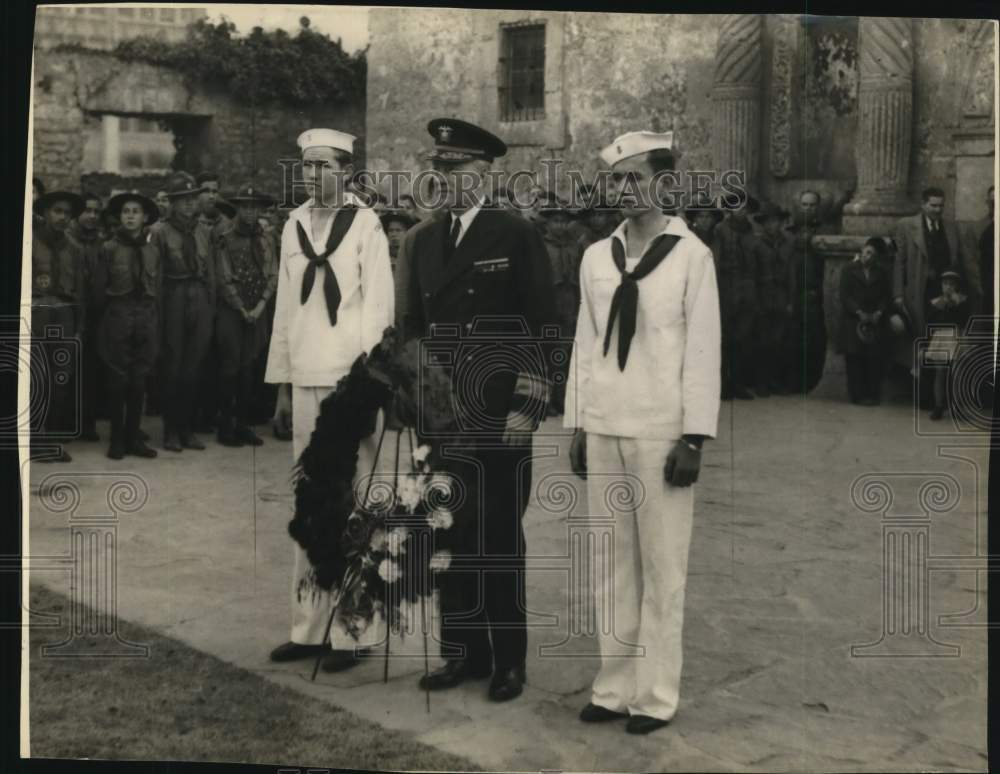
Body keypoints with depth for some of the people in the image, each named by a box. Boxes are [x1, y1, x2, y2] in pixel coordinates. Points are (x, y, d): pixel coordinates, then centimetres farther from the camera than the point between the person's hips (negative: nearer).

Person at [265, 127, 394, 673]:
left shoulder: (365, 225, -4)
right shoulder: (293, 227, 11)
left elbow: (378, 309, -7)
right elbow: (285, 309, 15)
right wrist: (281, 382, 13)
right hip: (306, 380, 5)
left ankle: (352, 631, 7)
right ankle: (310, 625, 18)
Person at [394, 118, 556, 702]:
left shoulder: (518, 236, -4)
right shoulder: (422, 241, 10)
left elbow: (541, 328, -6)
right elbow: (411, 326, 15)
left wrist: (527, 407, -12)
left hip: (499, 416, -4)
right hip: (439, 414, 4)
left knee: (500, 537, 3)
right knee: (452, 535, 9)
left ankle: (509, 659, 16)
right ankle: (463, 651, 21)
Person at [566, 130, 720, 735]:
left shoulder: (691, 255, -2)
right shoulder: (596, 257, 10)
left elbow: (704, 350, -5)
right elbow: (586, 344, 13)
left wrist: (694, 438, -9)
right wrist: (578, 425, 10)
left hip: (661, 433, -4)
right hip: (603, 430, 4)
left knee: (662, 568, 1)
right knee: (612, 565, 9)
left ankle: (657, 696, 10)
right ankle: (614, 687, 19)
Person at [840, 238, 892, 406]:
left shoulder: (882, 272, 11)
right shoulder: (849, 269, 3)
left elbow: (887, 296, 9)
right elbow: (845, 295, -2)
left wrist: (879, 313, -7)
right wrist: (859, 312, -12)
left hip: (876, 321, 2)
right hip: (853, 319, -2)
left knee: (875, 359, -4)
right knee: (855, 358, -5)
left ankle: (873, 394, 2)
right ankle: (858, 395, -1)